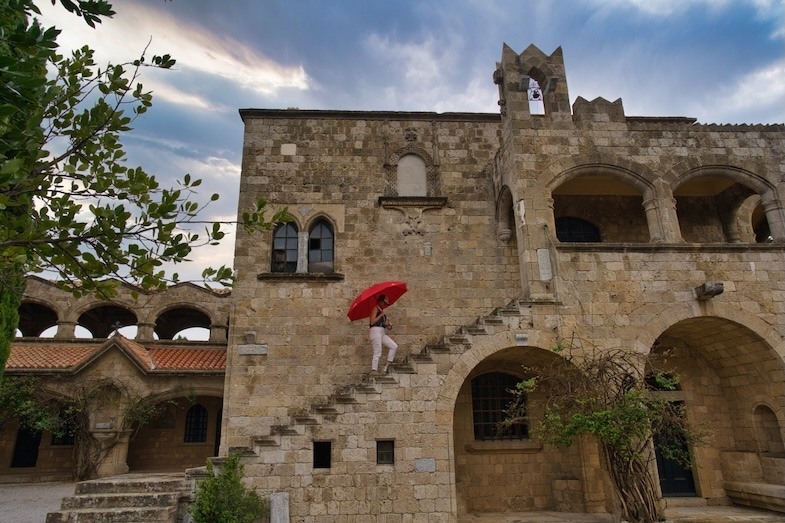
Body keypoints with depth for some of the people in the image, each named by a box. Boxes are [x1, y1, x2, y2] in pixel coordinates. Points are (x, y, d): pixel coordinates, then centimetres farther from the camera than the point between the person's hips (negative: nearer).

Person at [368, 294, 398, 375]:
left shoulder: (381, 311, 22)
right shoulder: (375, 308, -3)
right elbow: (372, 322, -14)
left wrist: (388, 325, 4)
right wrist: (381, 314, -13)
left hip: (382, 333, 8)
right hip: (375, 331, -8)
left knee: (394, 346, -1)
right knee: (377, 353, -11)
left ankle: (387, 365, -1)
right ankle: (374, 370, -10)